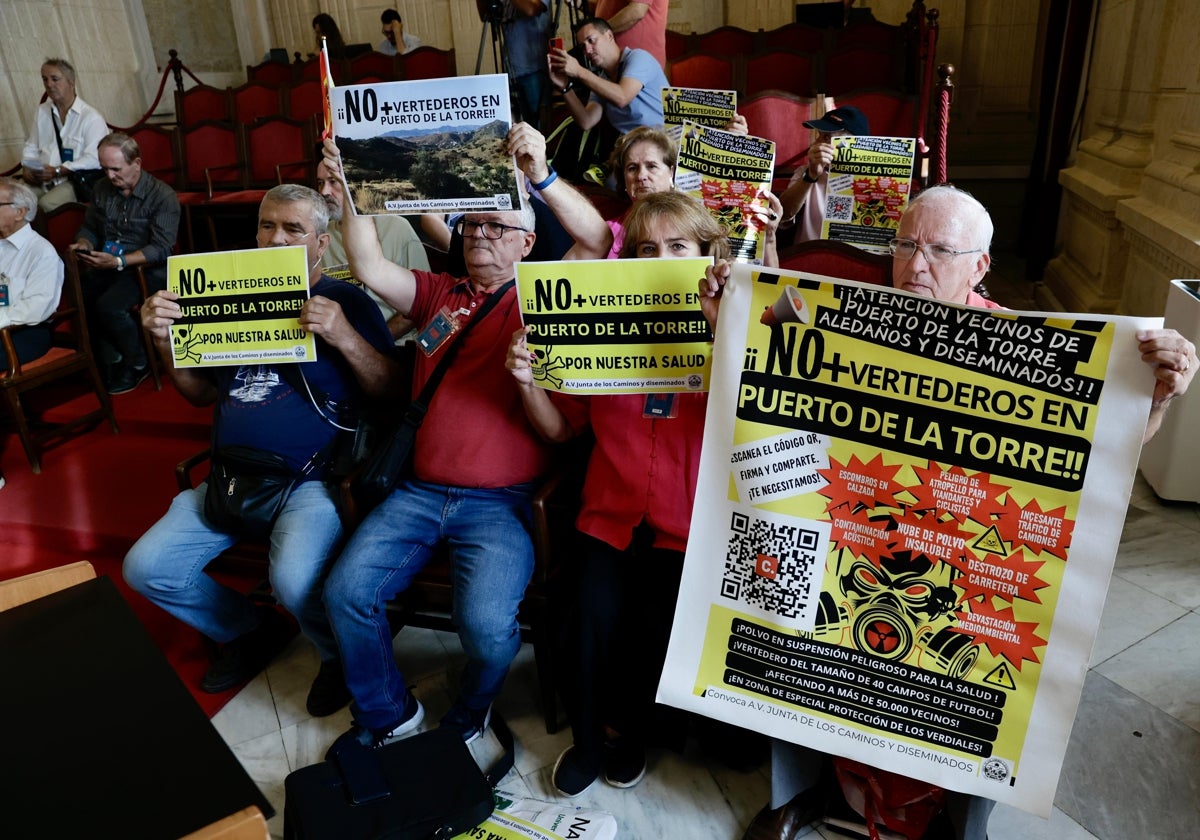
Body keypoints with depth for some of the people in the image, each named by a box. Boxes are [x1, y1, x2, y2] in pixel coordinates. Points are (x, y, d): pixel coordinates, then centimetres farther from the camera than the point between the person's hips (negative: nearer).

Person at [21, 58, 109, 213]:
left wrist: (57, 171, -19)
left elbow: (94, 159, -15)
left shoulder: (91, 117, -6)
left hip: (76, 181, -5)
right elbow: (31, 147, 22)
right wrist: (27, 168, 0)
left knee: (46, 204, -33)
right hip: (42, 178, 6)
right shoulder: (41, 111, 17)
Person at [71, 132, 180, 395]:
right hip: (106, 267, 6)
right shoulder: (101, 188, 8)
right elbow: (89, 227, 19)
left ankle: (138, 363, -4)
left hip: (146, 269, -6)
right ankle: (110, 360, 1)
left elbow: (161, 249, -18)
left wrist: (119, 262, -27)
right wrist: (84, 244, -6)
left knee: (108, 306, -30)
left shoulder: (163, 196, -11)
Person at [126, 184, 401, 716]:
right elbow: (202, 393, 18)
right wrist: (165, 341, 1)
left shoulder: (347, 302, -1)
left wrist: (345, 338, -24)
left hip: (314, 478, -6)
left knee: (295, 581, -31)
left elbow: (390, 392, -9)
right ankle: (252, 631, 22)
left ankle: (341, 655, 4)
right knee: (145, 569, -1)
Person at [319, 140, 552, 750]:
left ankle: (469, 713, 12)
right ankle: (387, 712, 16)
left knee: (486, 620, -23)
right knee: (346, 591, -10)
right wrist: (349, 191, -8)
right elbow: (371, 269, 2)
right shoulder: (438, 294, 17)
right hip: (419, 491, 5)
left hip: (500, 502, -4)